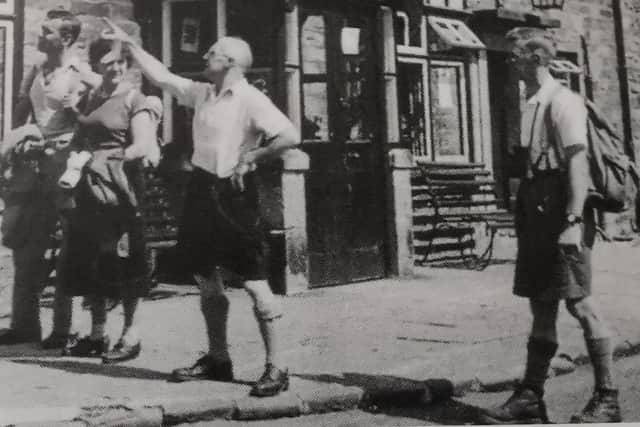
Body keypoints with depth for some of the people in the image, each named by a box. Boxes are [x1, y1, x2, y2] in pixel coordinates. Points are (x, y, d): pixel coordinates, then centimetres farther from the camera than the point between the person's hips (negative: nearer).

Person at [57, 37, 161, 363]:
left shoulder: (135, 100, -5)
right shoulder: (89, 99, 14)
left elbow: (142, 148, -15)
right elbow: (78, 140, 16)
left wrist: (97, 160, -11)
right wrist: (74, 164, -4)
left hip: (120, 188, -7)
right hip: (88, 189, 7)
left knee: (122, 264, -1)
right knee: (88, 263, 10)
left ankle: (131, 335, 11)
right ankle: (97, 334, 22)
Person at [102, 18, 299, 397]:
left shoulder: (251, 99, -11)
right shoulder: (201, 93, 12)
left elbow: (290, 136, -20)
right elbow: (161, 76, 21)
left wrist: (252, 157, -14)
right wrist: (129, 43, 23)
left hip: (234, 193, -8)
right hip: (202, 188, 8)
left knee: (255, 283, -7)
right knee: (206, 280, 13)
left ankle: (276, 368, 2)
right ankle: (218, 359, 27)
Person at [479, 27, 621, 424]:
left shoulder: (563, 101, -9)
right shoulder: (531, 105, 16)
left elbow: (578, 161, -17)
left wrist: (573, 220, -23)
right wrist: (524, 217, 15)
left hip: (562, 213, -8)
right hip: (536, 213, 8)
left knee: (579, 303, -2)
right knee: (541, 306, 10)